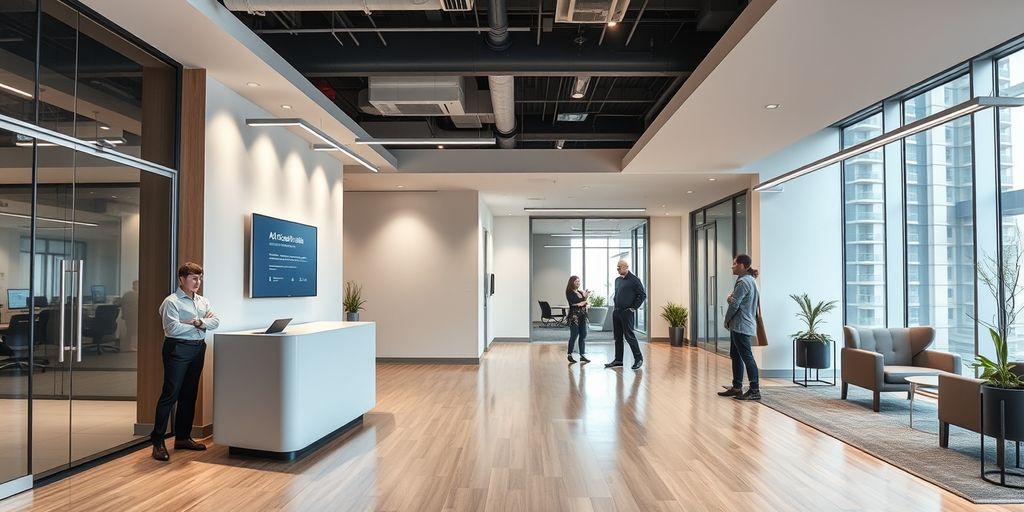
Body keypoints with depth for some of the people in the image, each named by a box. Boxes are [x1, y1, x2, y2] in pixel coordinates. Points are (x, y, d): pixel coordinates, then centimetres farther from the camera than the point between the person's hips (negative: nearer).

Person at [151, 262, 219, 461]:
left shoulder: (203, 301, 12)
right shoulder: (171, 302, -8)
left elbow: (215, 321, 3)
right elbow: (173, 328, -18)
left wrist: (199, 322, -15)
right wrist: (200, 324, -8)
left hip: (198, 348, 7)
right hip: (178, 349, -7)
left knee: (189, 394, 12)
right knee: (170, 394, -7)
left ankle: (182, 437, 23)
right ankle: (157, 441, 0)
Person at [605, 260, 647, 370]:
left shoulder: (634, 279, -8)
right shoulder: (617, 280, 14)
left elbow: (643, 295, -8)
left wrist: (633, 307, -10)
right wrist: (615, 307, 14)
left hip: (627, 312, -7)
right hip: (616, 312, 7)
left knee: (629, 336, -6)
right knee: (617, 337, 10)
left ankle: (638, 359, 6)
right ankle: (618, 360, 17)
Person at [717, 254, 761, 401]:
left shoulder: (743, 282, -16)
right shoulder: (750, 280, 16)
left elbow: (734, 305, -17)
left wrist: (727, 321, -3)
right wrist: (730, 297, -3)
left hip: (741, 326, -10)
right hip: (739, 326, 10)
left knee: (747, 357, -6)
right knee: (736, 356, 14)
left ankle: (755, 390, -1)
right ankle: (737, 388, 20)